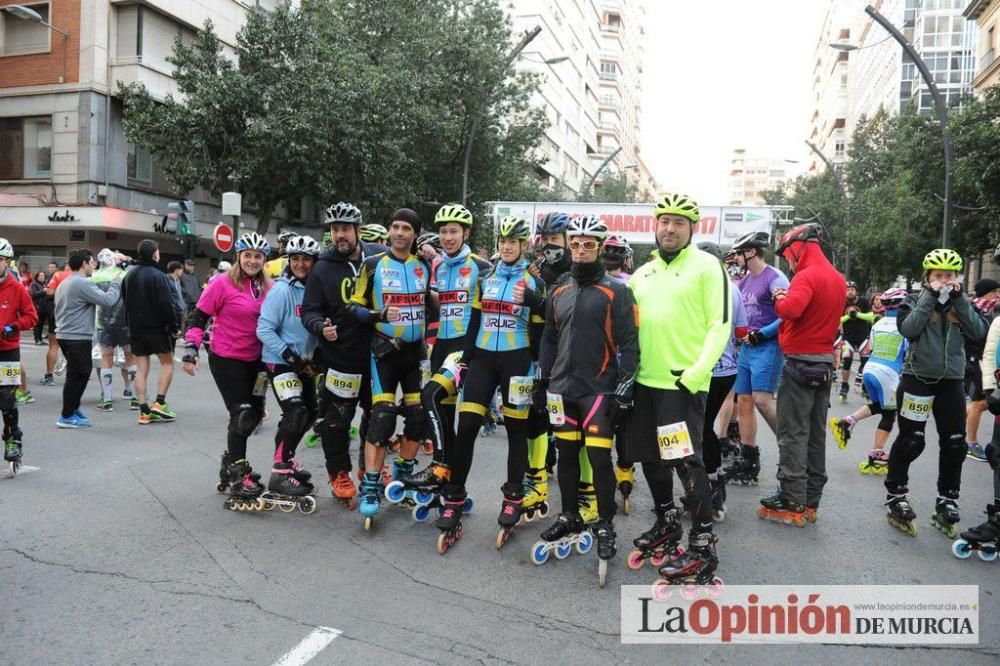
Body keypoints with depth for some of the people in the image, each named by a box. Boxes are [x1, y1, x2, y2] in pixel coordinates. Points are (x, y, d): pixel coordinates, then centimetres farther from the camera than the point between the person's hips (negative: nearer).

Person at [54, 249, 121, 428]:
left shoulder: (64, 284, 17)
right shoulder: (82, 283, -16)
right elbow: (107, 300, -20)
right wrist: (116, 283, -4)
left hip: (65, 334, 10)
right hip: (78, 337, -10)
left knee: (82, 373, 18)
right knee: (77, 375, -4)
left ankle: (73, 408, 25)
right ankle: (67, 416, 0)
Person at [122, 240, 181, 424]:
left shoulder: (129, 275, 11)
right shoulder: (158, 276, -15)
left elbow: (125, 302, 19)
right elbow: (167, 304, -18)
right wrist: (174, 327, -10)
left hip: (135, 328, 6)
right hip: (156, 328, -6)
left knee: (142, 368, 6)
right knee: (167, 362, 8)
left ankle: (144, 411, 3)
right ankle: (159, 403, -2)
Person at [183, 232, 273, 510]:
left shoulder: (268, 287, 3)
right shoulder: (223, 283, -11)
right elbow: (199, 318, -8)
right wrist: (190, 350, -15)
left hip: (255, 360, 6)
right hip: (226, 358, -6)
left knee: (254, 414, 13)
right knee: (242, 414, -9)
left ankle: (230, 466, 33)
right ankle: (238, 478, 2)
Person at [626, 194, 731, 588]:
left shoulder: (706, 266, -5)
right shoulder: (642, 274, 14)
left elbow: (721, 325, -10)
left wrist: (695, 374, -17)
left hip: (683, 383, -7)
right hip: (645, 381, 7)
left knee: (687, 460, -7)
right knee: (650, 456, 15)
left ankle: (703, 545, 4)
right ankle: (666, 522, 34)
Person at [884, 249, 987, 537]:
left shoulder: (961, 303, 9)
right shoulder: (916, 301, -1)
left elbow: (978, 333, -7)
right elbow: (908, 329, -19)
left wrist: (960, 299, -12)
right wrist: (930, 296, -17)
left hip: (951, 380, 4)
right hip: (917, 378, -4)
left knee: (955, 445, 7)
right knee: (910, 442, -2)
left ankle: (947, 503, 21)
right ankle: (895, 499, 11)